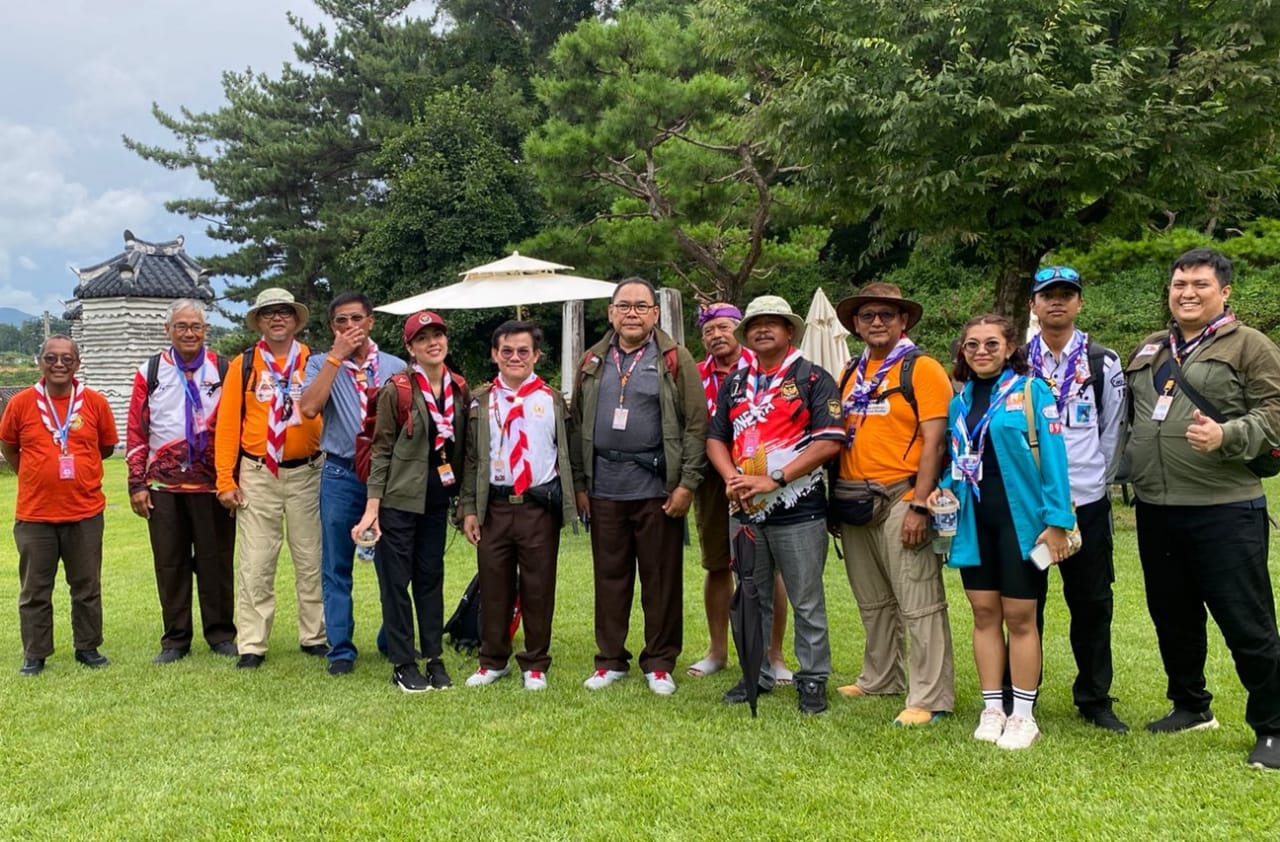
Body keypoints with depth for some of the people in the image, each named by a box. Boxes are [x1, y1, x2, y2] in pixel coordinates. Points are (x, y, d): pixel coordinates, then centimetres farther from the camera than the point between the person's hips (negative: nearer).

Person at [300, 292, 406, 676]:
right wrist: (337, 356, -12)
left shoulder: (396, 367, 7)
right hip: (341, 475, 0)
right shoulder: (322, 364, 4)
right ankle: (341, 649, 16)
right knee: (336, 567, 5)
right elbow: (309, 407, -14)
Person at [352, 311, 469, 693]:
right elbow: (381, 450, -8)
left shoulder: (459, 389, 4)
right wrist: (372, 507, -11)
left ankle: (435, 658, 22)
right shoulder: (396, 389, -10)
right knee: (396, 582, 4)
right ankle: (403, 664, 14)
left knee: (431, 578, 12)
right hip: (399, 500, -5)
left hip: (437, 500, 5)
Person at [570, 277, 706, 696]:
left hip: (657, 488, -3)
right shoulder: (593, 362, 11)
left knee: (661, 579, 5)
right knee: (609, 576, 10)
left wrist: (687, 484, -10)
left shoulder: (674, 359, -1)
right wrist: (579, 483, 8)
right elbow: (578, 426, 13)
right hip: (604, 487, 3)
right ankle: (610, 659, 22)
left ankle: (659, 664, 16)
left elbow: (696, 424, -4)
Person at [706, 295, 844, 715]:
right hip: (745, 510, 5)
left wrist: (774, 480, -17)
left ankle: (813, 680, 14)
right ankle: (756, 675, 26)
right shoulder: (734, 383, 14)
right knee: (751, 599, 14)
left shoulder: (812, 379, -3)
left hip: (797, 510, -5)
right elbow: (715, 437, 13)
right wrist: (732, 479, -7)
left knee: (806, 602, 2)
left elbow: (829, 441, -12)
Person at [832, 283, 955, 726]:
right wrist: (836, 499, 11)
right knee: (873, 602, 18)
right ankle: (880, 680, 31)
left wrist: (918, 506, -18)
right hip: (854, 502, 7)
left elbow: (934, 441, -12)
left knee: (919, 604, -5)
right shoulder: (850, 373, 15)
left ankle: (930, 699, 2)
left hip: (900, 500, -7)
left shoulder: (922, 368, -5)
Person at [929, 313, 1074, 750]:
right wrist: (946, 487, -1)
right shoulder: (961, 399, 12)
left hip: (1020, 517, -5)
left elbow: (1052, 457, -10)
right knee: (984, 614, 9)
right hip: (974, 518, 5)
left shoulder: (1032, 391, -5)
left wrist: (1057, 521, -16)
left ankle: (1023, 715, 13)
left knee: (1019, 616, 1)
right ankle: (992, 709, 19)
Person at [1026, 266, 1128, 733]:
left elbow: (1113, 431, 6)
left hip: (1086, 502, 0)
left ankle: (1095, 699, 19)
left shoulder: (1103, 363, 5)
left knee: (1092, 603, 6)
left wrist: (1097, 480, 0)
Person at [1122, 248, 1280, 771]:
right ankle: (1191, 707, 34)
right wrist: (1128, 470, 14)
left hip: (1224, 511, -6)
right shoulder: (1149, 351, 16)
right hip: (1155, 511, 6)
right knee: (1173, 618, 17)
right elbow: (1129, 417, 24)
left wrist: (1225, 437, -25)